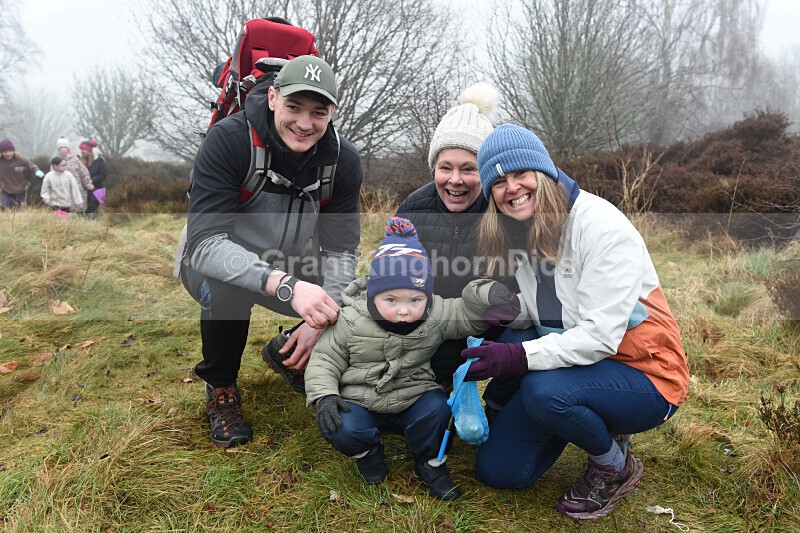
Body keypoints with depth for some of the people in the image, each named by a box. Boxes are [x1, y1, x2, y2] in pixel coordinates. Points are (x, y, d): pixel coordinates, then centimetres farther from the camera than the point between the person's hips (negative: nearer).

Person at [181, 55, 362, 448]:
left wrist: (318, 321, -28)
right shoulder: (229, 139, -26)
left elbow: (340, 250, -11)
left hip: (293, 267, 4)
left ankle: (285, 352, 16)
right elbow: (205, 242, -35)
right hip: (223, 266, -3)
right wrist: (286, 285, -50)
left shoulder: (343, 160, -14)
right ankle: (220, 387, -5)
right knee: (224, 288, -38)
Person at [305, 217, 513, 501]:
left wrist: (488, 295, -28)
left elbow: (467, 314, -6)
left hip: (412, 399, 2)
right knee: (342, 429, -29)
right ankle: (368, 451, 10)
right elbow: (325, 359, -7)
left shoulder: (436, 315, -10)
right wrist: (324, 396, -20)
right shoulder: (351, 321, -15)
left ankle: (430, 462, 5)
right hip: (360, 402, -1)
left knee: (437, 407, -27)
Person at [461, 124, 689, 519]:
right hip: (572, 364, 7)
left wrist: (520, 357, -37)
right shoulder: (521, 233, 0)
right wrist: (514, 311, -12)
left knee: (545, 391, -37)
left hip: (643, 373, -6)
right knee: (496, 470, 0)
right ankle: (597, 426, 21)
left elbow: (600, 335, -28)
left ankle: (616, 466, -4)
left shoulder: (602, 227, -22)